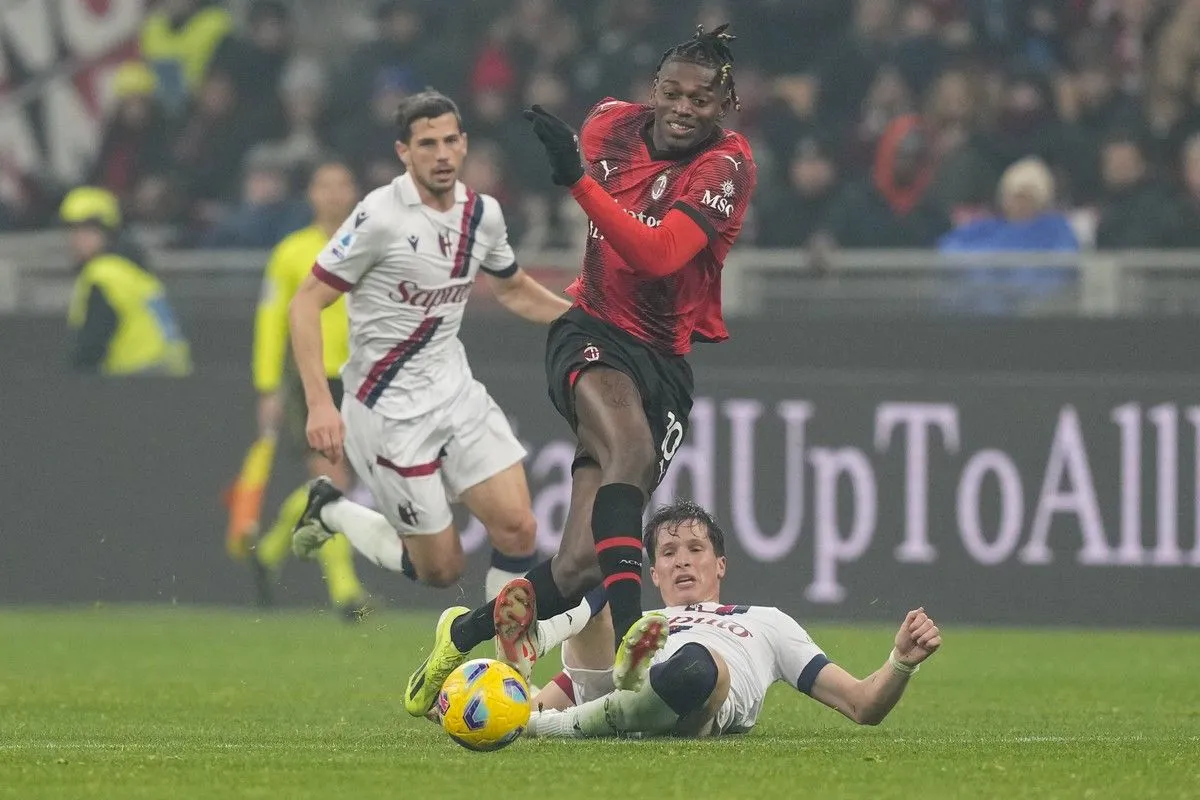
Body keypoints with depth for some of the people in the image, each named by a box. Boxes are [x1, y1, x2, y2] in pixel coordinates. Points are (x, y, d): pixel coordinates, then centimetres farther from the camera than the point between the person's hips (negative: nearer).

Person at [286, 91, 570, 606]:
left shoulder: (483, 214, 2)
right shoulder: (381, 217, -17)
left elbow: (513, 289, 24)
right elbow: (306, 303, -15)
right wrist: (319, 404, -24)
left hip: (455, 390, 6)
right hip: (390, 409, -6)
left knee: (517, 528, -9)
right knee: (441, 568, 0)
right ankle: (331, 512, 23)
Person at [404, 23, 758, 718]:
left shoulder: (728, 164, -10)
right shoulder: (613, 125, 2)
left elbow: (660, 255, -28)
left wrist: (578, 177, -34)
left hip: (665, 361, 0)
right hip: (591, 332, 0)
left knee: (584, 565, -8)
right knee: (631, 450, -36)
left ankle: (463, 635, 17)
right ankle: (628, 631, -49)